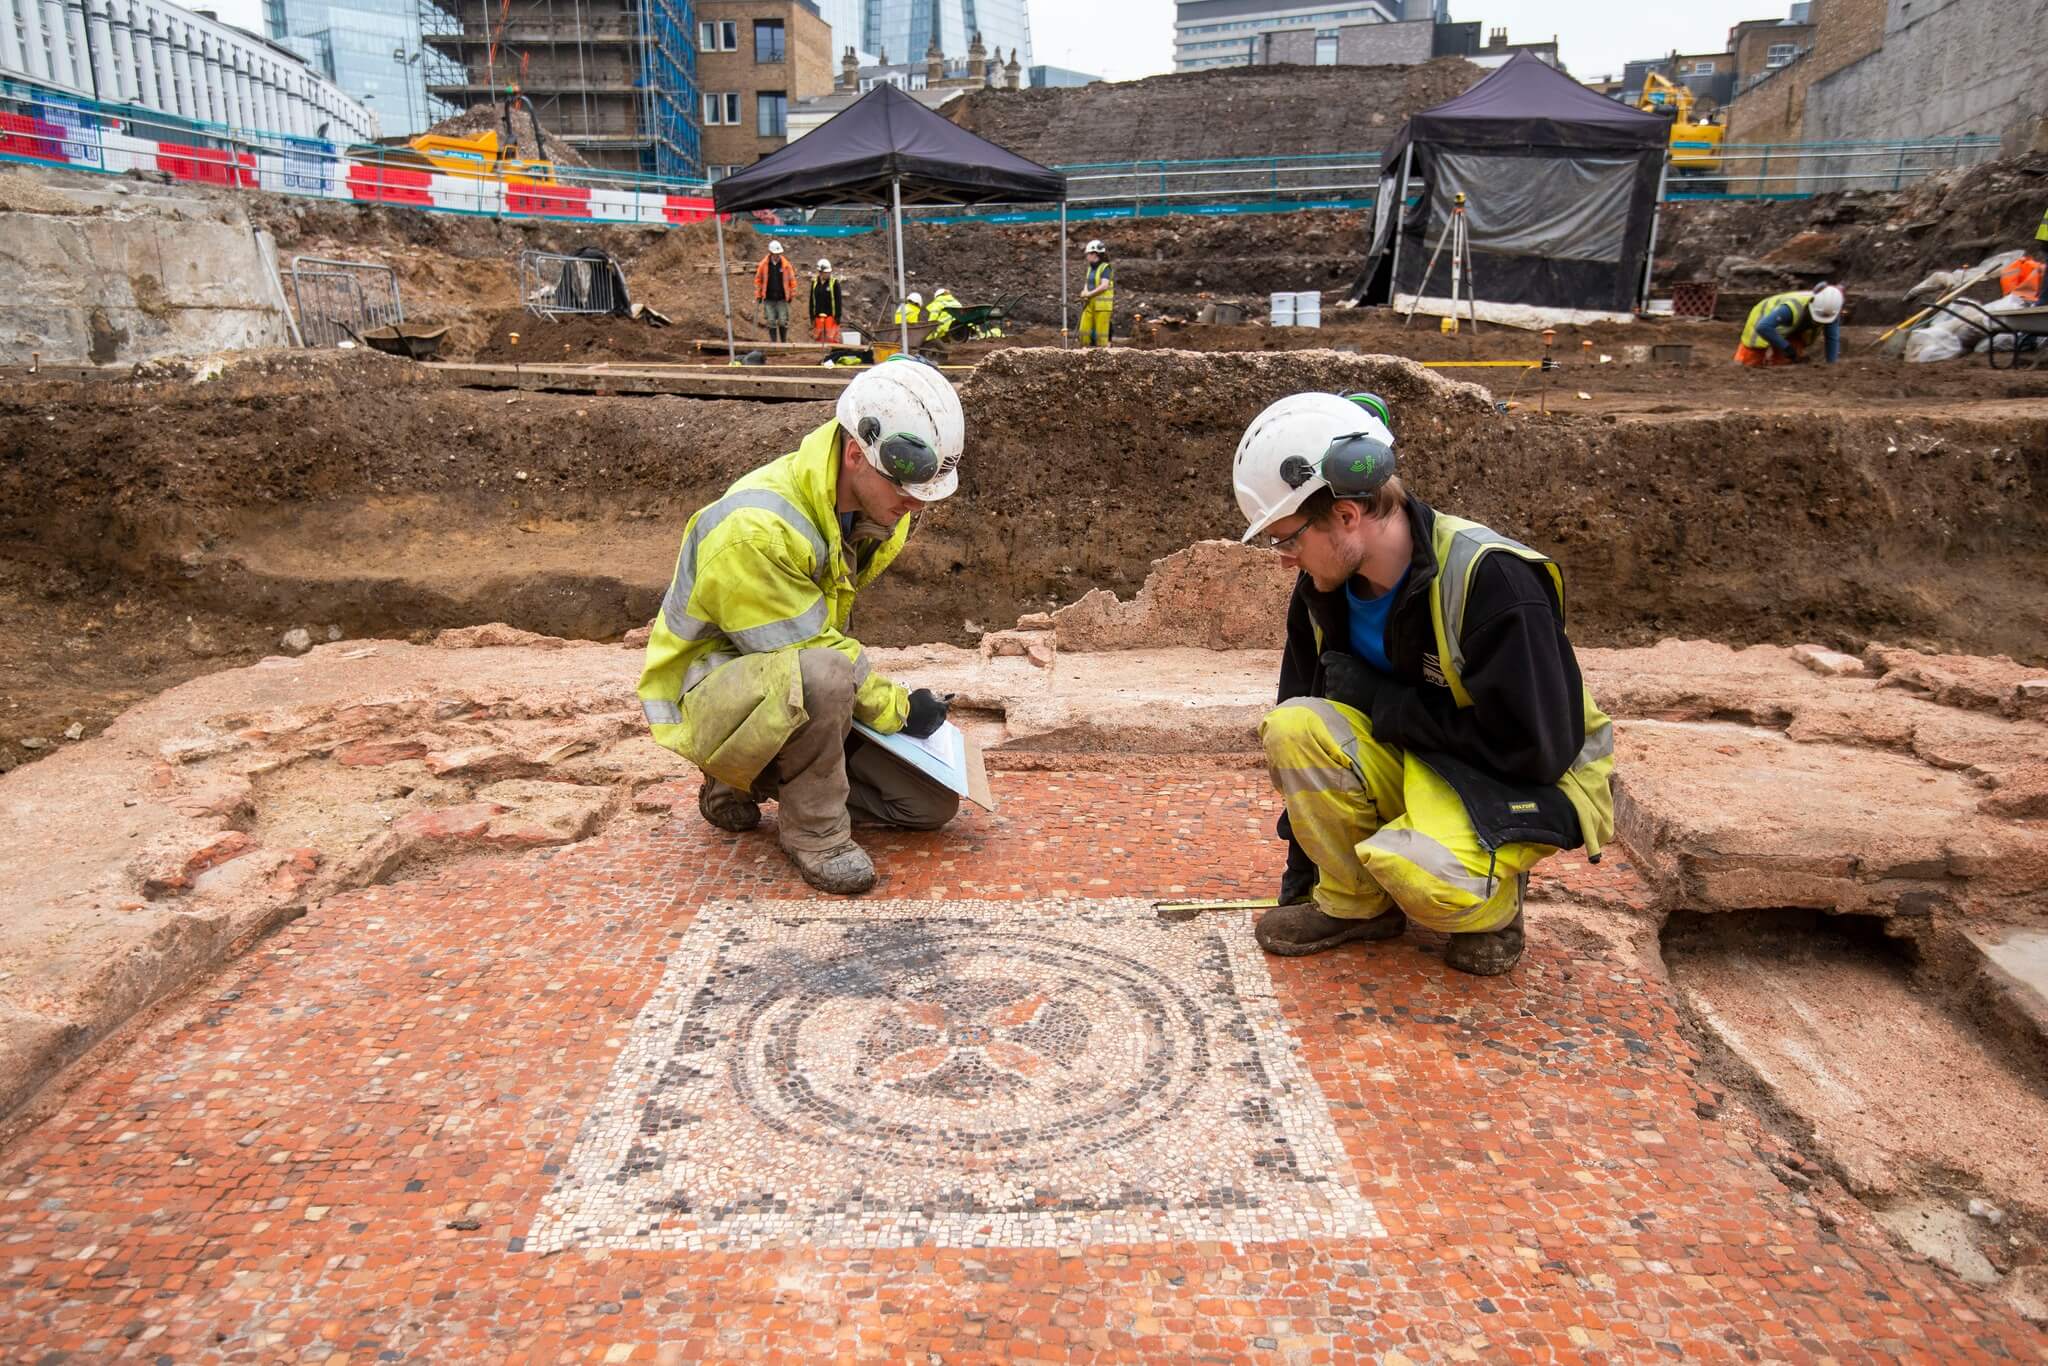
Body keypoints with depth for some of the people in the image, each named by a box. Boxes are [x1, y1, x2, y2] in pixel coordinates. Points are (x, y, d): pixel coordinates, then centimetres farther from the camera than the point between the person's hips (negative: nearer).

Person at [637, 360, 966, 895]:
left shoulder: (874, 506, -4)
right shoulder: (754, 530, -31)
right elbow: (812, 649, -26)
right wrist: (897, 708, -17)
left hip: (797, 692, 8)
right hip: (708, 691, -8)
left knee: (932, 805, 2)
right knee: (819, 675, -42)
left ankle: (752, 779, 15)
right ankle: (813, 831, -16)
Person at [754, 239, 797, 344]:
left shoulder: (785, 264, -2)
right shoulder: (763, 264, -1)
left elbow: (792, 279, 5)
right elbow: (758, 280, 6)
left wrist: (792, 295, 4)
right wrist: (758, 296, 5)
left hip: (782, 298, -1)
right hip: (768, 299, 1)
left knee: (783, 321, -2)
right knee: (771, 322, 2)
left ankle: (784, 342, 13)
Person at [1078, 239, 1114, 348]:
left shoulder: (1106, 267, -9)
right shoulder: (1090, 268, 15)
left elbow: (1104, 286, -19)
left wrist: (1089, 294, -15)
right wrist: (1085, 292, -4)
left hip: (1102, 305, -7)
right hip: (1089, 304, 7)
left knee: (1101, 333, -5)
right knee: (1084, 331, 3)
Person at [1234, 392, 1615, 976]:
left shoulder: (1490, 578, -27)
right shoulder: (1323, 590, -6)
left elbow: (1534, 749, -26)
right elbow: (1306, 731, 3)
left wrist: (1379, 699, -21)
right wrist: (1300, 877, 9)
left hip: (1534, 782, -6)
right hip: (1418, 762, 6)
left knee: (1418, 872, -36)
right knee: (1291, 728, -22)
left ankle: (1493, 898, 2)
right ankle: (1355, 903, -1)